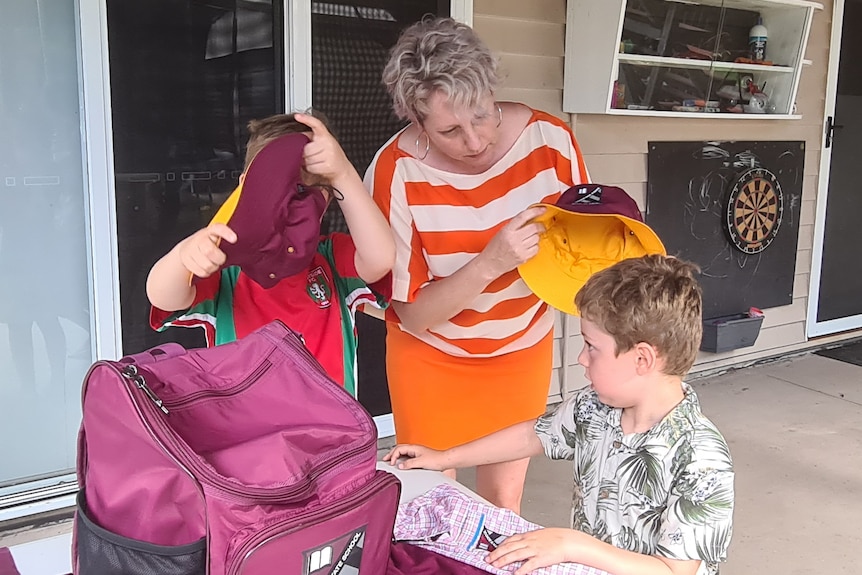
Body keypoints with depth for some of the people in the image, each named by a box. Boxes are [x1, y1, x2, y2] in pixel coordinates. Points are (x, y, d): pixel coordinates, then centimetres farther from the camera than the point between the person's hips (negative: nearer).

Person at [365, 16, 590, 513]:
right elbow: (413, 313, -20)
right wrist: (491, 262, -35)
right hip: (431, 355, -2)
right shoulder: (397, 173, -25)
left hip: (523, 348, 2)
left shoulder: (550, 138, -18)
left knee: (505, 499, 15)